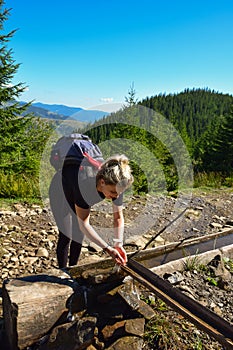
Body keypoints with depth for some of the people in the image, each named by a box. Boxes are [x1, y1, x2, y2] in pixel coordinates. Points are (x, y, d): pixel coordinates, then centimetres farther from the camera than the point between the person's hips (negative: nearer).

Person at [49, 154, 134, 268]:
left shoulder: (116, 186, -31)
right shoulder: (85, 184, -47)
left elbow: (118, 217, -18)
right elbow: (84, 225, -40)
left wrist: (118, 244, -29)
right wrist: (108, 249, -42)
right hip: (60, 192, -4)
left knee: (78, 235, 6)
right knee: (66, 235, -8)